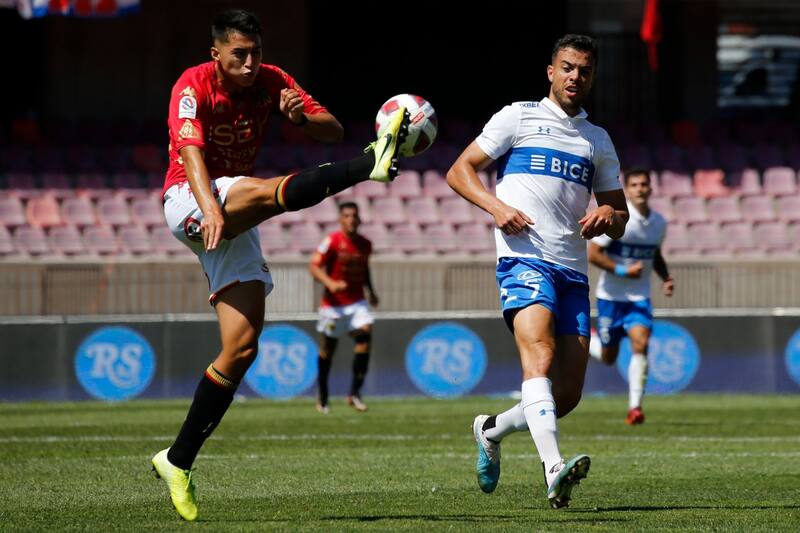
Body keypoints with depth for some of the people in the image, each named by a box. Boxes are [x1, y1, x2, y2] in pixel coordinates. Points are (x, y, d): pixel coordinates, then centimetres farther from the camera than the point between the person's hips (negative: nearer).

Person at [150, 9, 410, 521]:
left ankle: (178, 461, 1)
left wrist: (303, 116, -23)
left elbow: (334, 130, 0)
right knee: (275, 190, -36)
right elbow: (190, 149, -28)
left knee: (242, 349, -4)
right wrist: (210, 207, -46)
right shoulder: (195, 86, -12)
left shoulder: (271, 82, 4)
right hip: (187, 200, -6)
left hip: (238, 223, 6)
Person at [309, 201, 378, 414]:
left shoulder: (365, 244, 5)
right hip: (333, 303, -3)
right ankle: (322, 395, 27)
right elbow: (314, 267, -15)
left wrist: (371, 291, 12)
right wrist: (330, 283, -31)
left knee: (365, 335, -18)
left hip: (357, 302, 3)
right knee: (328, 348, 6)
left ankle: (355, 393, -14)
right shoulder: (332, 241, -11)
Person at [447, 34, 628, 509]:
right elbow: (459, 171, 7)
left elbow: (620, 215, 25)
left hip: (574, 272, 5)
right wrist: (496, 206, -11)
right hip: (525, 260, -5)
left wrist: (608, 216, 0)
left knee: (568, 394, 0)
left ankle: (492, 430, 27)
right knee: (540, 359, -28)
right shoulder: (519, 117, 9)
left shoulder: (598, 141, 23)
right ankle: (554, 470, -43)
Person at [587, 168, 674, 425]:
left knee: (640, 344, -19)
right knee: (608, 357, 6)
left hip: (639, 296, 3)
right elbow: (593, 254, -14)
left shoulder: (658, 223, 3)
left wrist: (665, 278, 4)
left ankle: (635, 407, -14)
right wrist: (622, 271, -22)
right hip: (611, 295, -3)